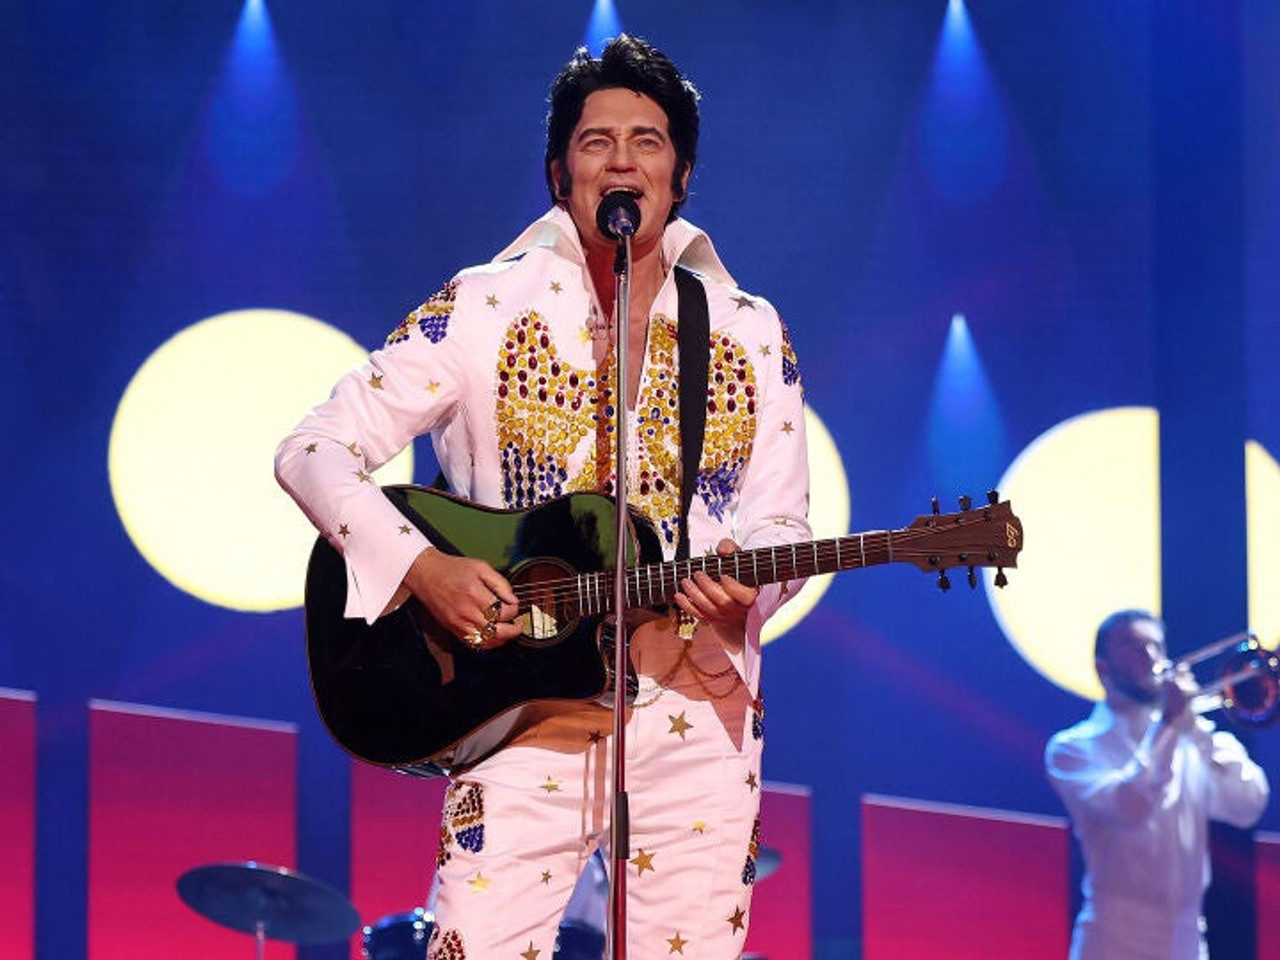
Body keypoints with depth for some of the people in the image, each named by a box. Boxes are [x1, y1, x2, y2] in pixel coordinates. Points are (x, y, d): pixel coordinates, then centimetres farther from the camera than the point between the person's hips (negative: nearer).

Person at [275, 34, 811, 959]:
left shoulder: (751, 336, 9)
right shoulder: (485, 310, 0)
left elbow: (781, 524, 10)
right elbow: (314, 452, -2)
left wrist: (744, 582, -14)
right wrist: (420, 567, -16)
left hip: (700, 718, 3)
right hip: (528, 713, -2)